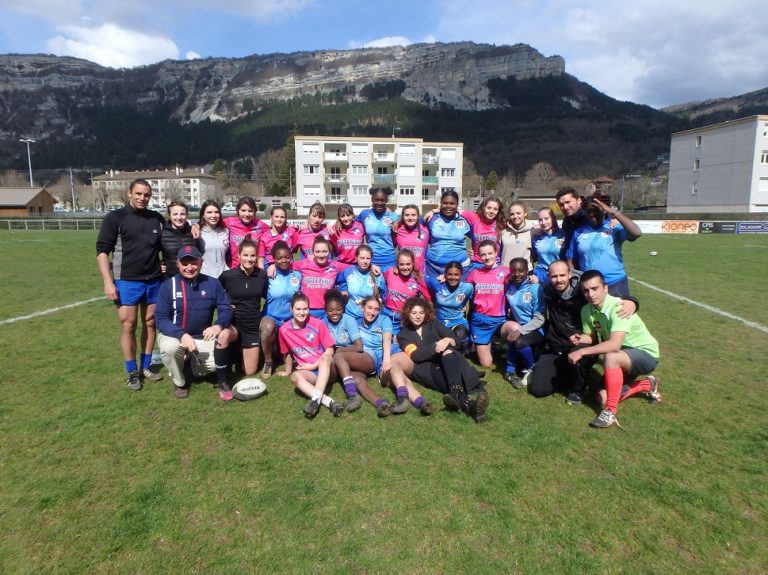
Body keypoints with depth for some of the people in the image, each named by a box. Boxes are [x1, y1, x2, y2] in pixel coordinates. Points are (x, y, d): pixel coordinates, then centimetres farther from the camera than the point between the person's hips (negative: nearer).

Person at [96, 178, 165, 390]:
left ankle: (145, 368, 22)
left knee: (150, 323, 9)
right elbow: (102, 250, -6)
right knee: (128, 325, -1)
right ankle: (132, 373, 12)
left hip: (154, 281, 4)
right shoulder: (115, 218, -4)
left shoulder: (157, 219, 8)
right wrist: (108, 282, -12)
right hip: (126, 281, -4)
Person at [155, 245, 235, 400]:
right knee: (170, 347, -34)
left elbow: (226, 309, -7)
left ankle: (222, 383, 12)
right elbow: (161, 320, -15)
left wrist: (218, 325, -31)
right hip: (174, 335, -2)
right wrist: (181, 335, -33)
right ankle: (179, 383, -3)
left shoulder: (213, 283, -5)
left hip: (203, 337, 2)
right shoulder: (168, 286, -12)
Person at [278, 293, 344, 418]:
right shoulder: (284, 330, -1)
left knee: (326, 358, -35)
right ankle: (328, 401, -47)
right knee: (295, 376, -32)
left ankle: (316, 398, -49)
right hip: (307, 372, 2)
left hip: (325, 369, -1)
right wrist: (288, 371, 24)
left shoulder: (317, 324, -7)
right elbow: (288, 353, 15)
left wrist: (314, 365, -12)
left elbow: (330, 350, -5)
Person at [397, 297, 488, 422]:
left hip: (447, 363, 2)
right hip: (425, 368, -2)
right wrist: (436, 346, -17)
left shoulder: (433, 324, 25)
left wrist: (448, 340, -14)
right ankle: (466, 402, -64)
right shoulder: (403, 335, 17)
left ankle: (456, 394, -57)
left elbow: (456, 341, 11)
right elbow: (415, 355, -3)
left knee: (448, 351, -33)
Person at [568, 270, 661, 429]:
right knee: (603, 397, -3)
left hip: (646, 353, -7)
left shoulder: (618, 307, -29)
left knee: (610, 357, -37)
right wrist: (580, 338, -19)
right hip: (622, 356, 8)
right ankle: (647, 385, 23)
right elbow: (591, 337, 3)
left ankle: (610, 412, -22)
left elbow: (614, 344, -40)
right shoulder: (586, 310, -8)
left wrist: (581, 352, -38)